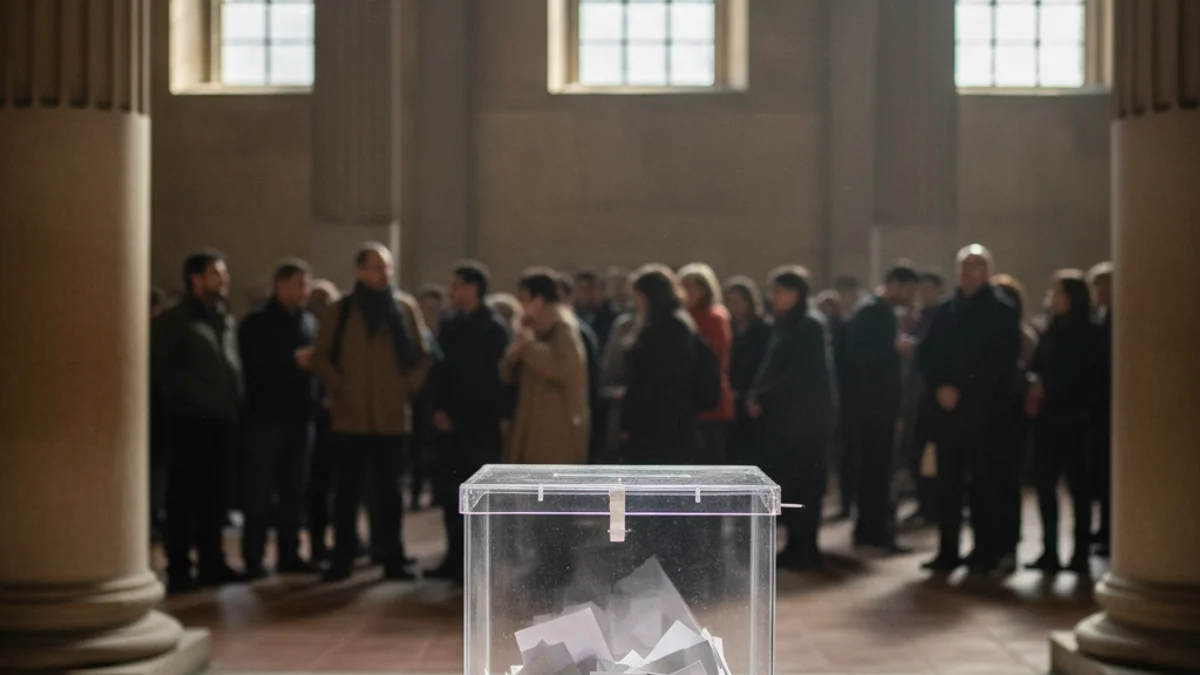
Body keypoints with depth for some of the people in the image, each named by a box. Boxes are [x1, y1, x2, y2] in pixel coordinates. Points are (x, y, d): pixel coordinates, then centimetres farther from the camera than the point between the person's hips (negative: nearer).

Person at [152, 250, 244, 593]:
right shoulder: (174, 320, -1)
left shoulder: (226, 320, 18)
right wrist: (195, 398, -10)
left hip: (224, 420, 6)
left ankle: (212, 563, 17)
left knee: (216, 496, 10)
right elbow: (164, 367, -6)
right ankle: (179, 568, 2)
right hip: (192, 420, -6)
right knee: (184, 496, -3)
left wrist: (236, 405, 7)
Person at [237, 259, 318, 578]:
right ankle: (253, 559, 3)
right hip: (267, 417, -4)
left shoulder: (310, 322, 13)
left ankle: (289, 554, 16)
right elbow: (254, 366, -11)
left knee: (293, 491, 8)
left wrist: (315, 362, -5)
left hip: (300, 417, 4)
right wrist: (293, 361, -15)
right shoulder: (257, 323, -1)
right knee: (260, 492, -1)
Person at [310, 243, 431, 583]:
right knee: (347, 491, 3)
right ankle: (342, 558, 10)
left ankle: (392, 557, 13)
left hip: (392, 417, 1)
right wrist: (339, 388, -6)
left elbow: (421, 356, 10)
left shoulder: (405, 309, 5)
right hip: (349, 417, -1)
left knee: (388, 490, 7)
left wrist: (408, 387, -2)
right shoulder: (338, 312, 4)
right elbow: (321, 357, 5)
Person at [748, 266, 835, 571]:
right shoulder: (782, 326, 14)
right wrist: (756, 395, -3)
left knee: (802, 483, -3)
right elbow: (770, 367, 14)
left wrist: (761, 398, -12)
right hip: (779, 416, 8)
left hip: (803, 417, -8)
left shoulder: (809, 327, -9)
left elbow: (798, 374, -14)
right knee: (784, 482, 7)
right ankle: (796, 544, 14)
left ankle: (805, 548, 4)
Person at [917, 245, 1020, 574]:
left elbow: (1003, 362, -7)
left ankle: (986, 550, 7)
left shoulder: (1002, 311, 0)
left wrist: (962, 391, -10)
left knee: (983, 481, -1)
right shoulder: (945, 311, 13)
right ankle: (948, 550, 10)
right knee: (947, 481, 4)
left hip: (984, 410, -4)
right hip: (948, 408, 4)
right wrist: (939, 388, -6)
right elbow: (927, 354, 11)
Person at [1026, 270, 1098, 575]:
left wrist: (1045, 390, -4)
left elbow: (1080, 378, -6)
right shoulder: (1051, 330, 13)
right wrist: (1034, 389, -8)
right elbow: (1036, 367, 10)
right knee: (1045, 482, 4)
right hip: (1046, 418, 5)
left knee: (1077, 484, 0)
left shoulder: (1086, 333, -3)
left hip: (1071, 420, -5)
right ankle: (1049, 551, 10)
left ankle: (1081, 552, 5)